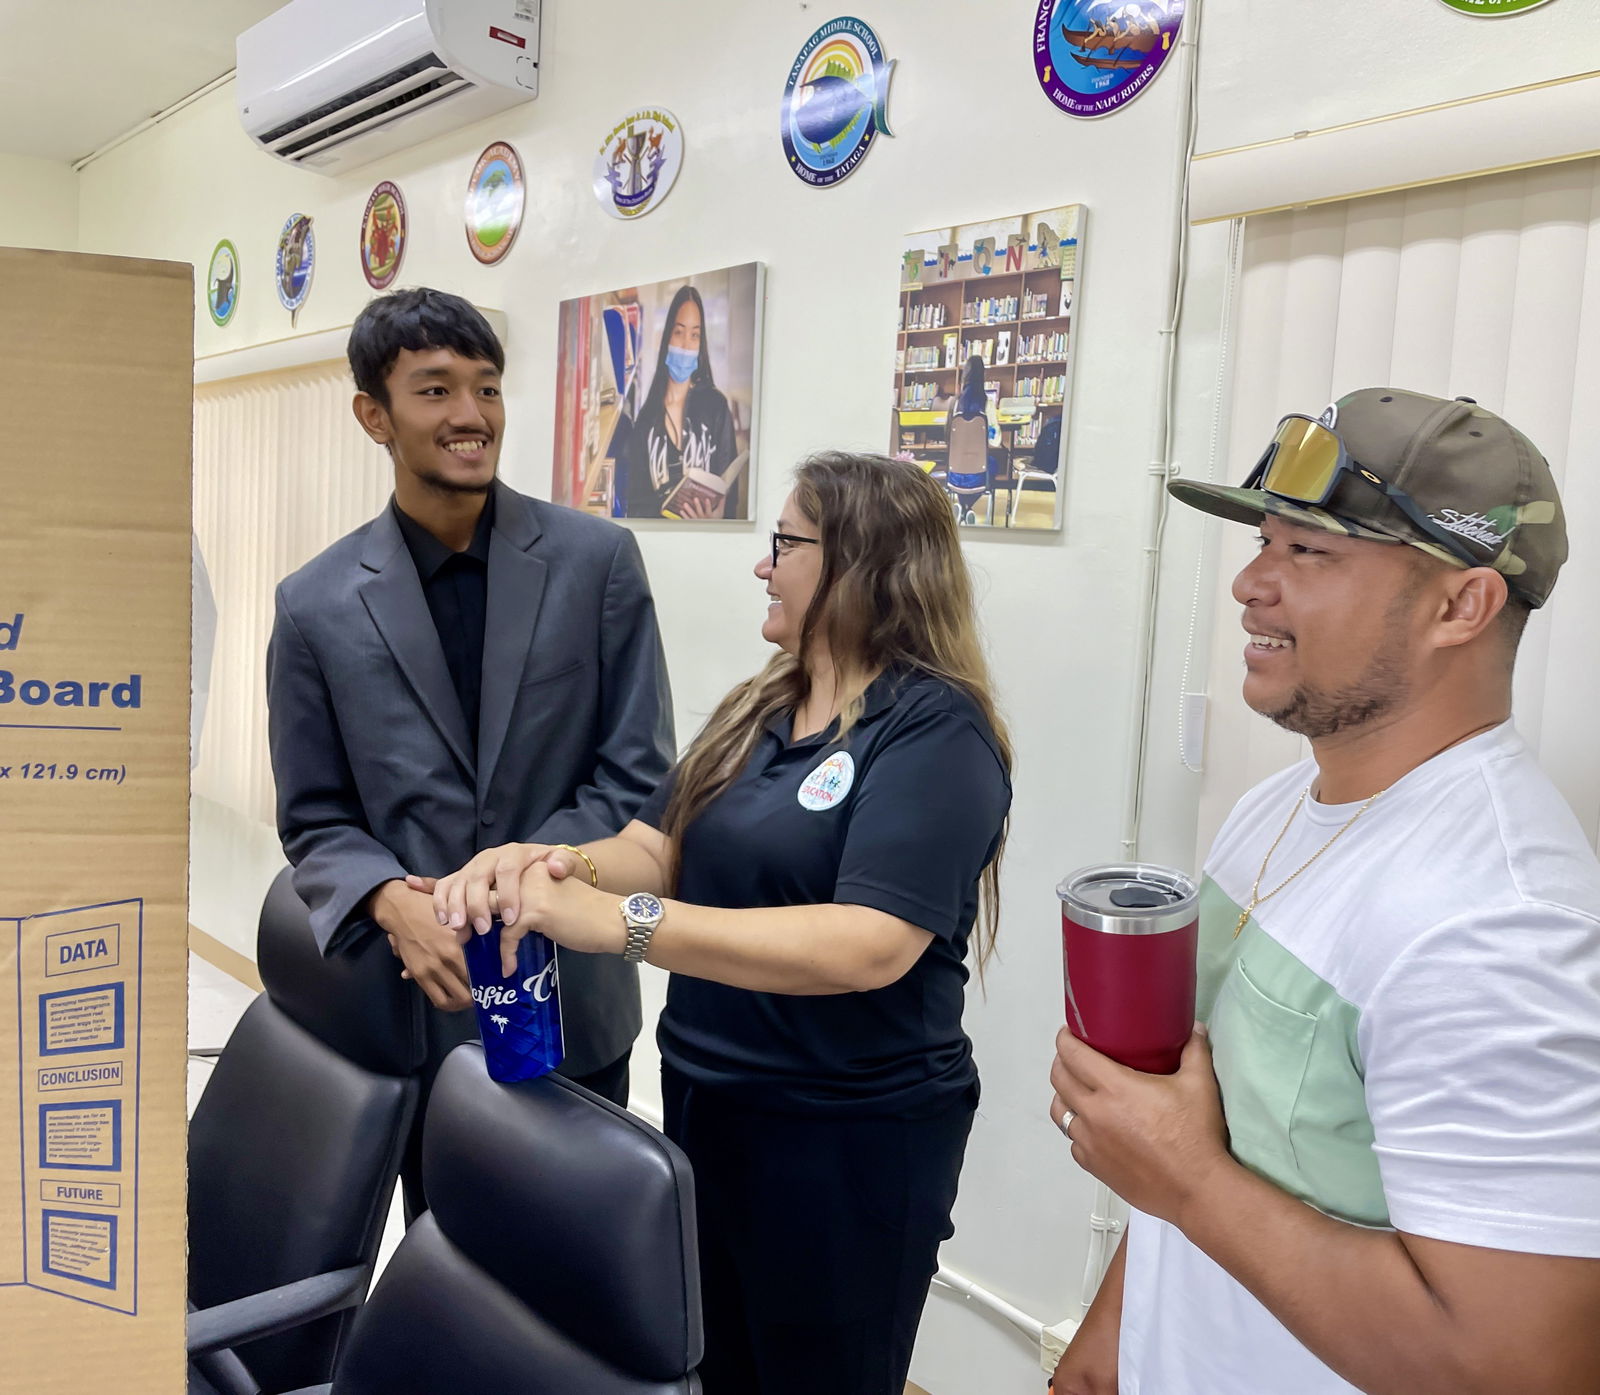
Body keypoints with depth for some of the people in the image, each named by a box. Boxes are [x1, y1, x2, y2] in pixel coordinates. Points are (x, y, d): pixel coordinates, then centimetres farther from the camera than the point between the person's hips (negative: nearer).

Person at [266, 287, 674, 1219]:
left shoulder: (597, 561, -6)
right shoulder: (317, 605, -2)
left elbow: (638, 776, -6)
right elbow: (315, 820, 2)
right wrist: (395, 905, -18)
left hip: (572, 1000, 0)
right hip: (417, 1004, 1)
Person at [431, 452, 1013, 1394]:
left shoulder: (936, 731, -18)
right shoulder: (759, 713, 7)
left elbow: (869, 945, -30)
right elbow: (659, 850, 3)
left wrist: (617, 921, -35)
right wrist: (553, 865, -20)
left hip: (850, 1138, -7)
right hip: (706, 1103, 7)